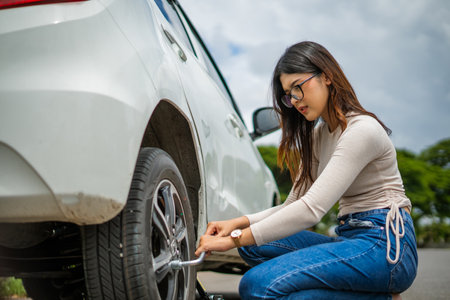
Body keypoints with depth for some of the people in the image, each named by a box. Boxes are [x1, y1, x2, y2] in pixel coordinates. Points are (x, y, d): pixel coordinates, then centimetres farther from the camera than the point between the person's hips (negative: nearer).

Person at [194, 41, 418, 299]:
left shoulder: (362, 130, -15)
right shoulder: (318, 135, 15)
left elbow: (311, 209, -23)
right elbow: (295, 203, 13)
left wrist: (236, 239, -21)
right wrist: (238, 224, -3)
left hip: (385, 244, -9)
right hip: (351, 240, 10)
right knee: (254, 245, -5)